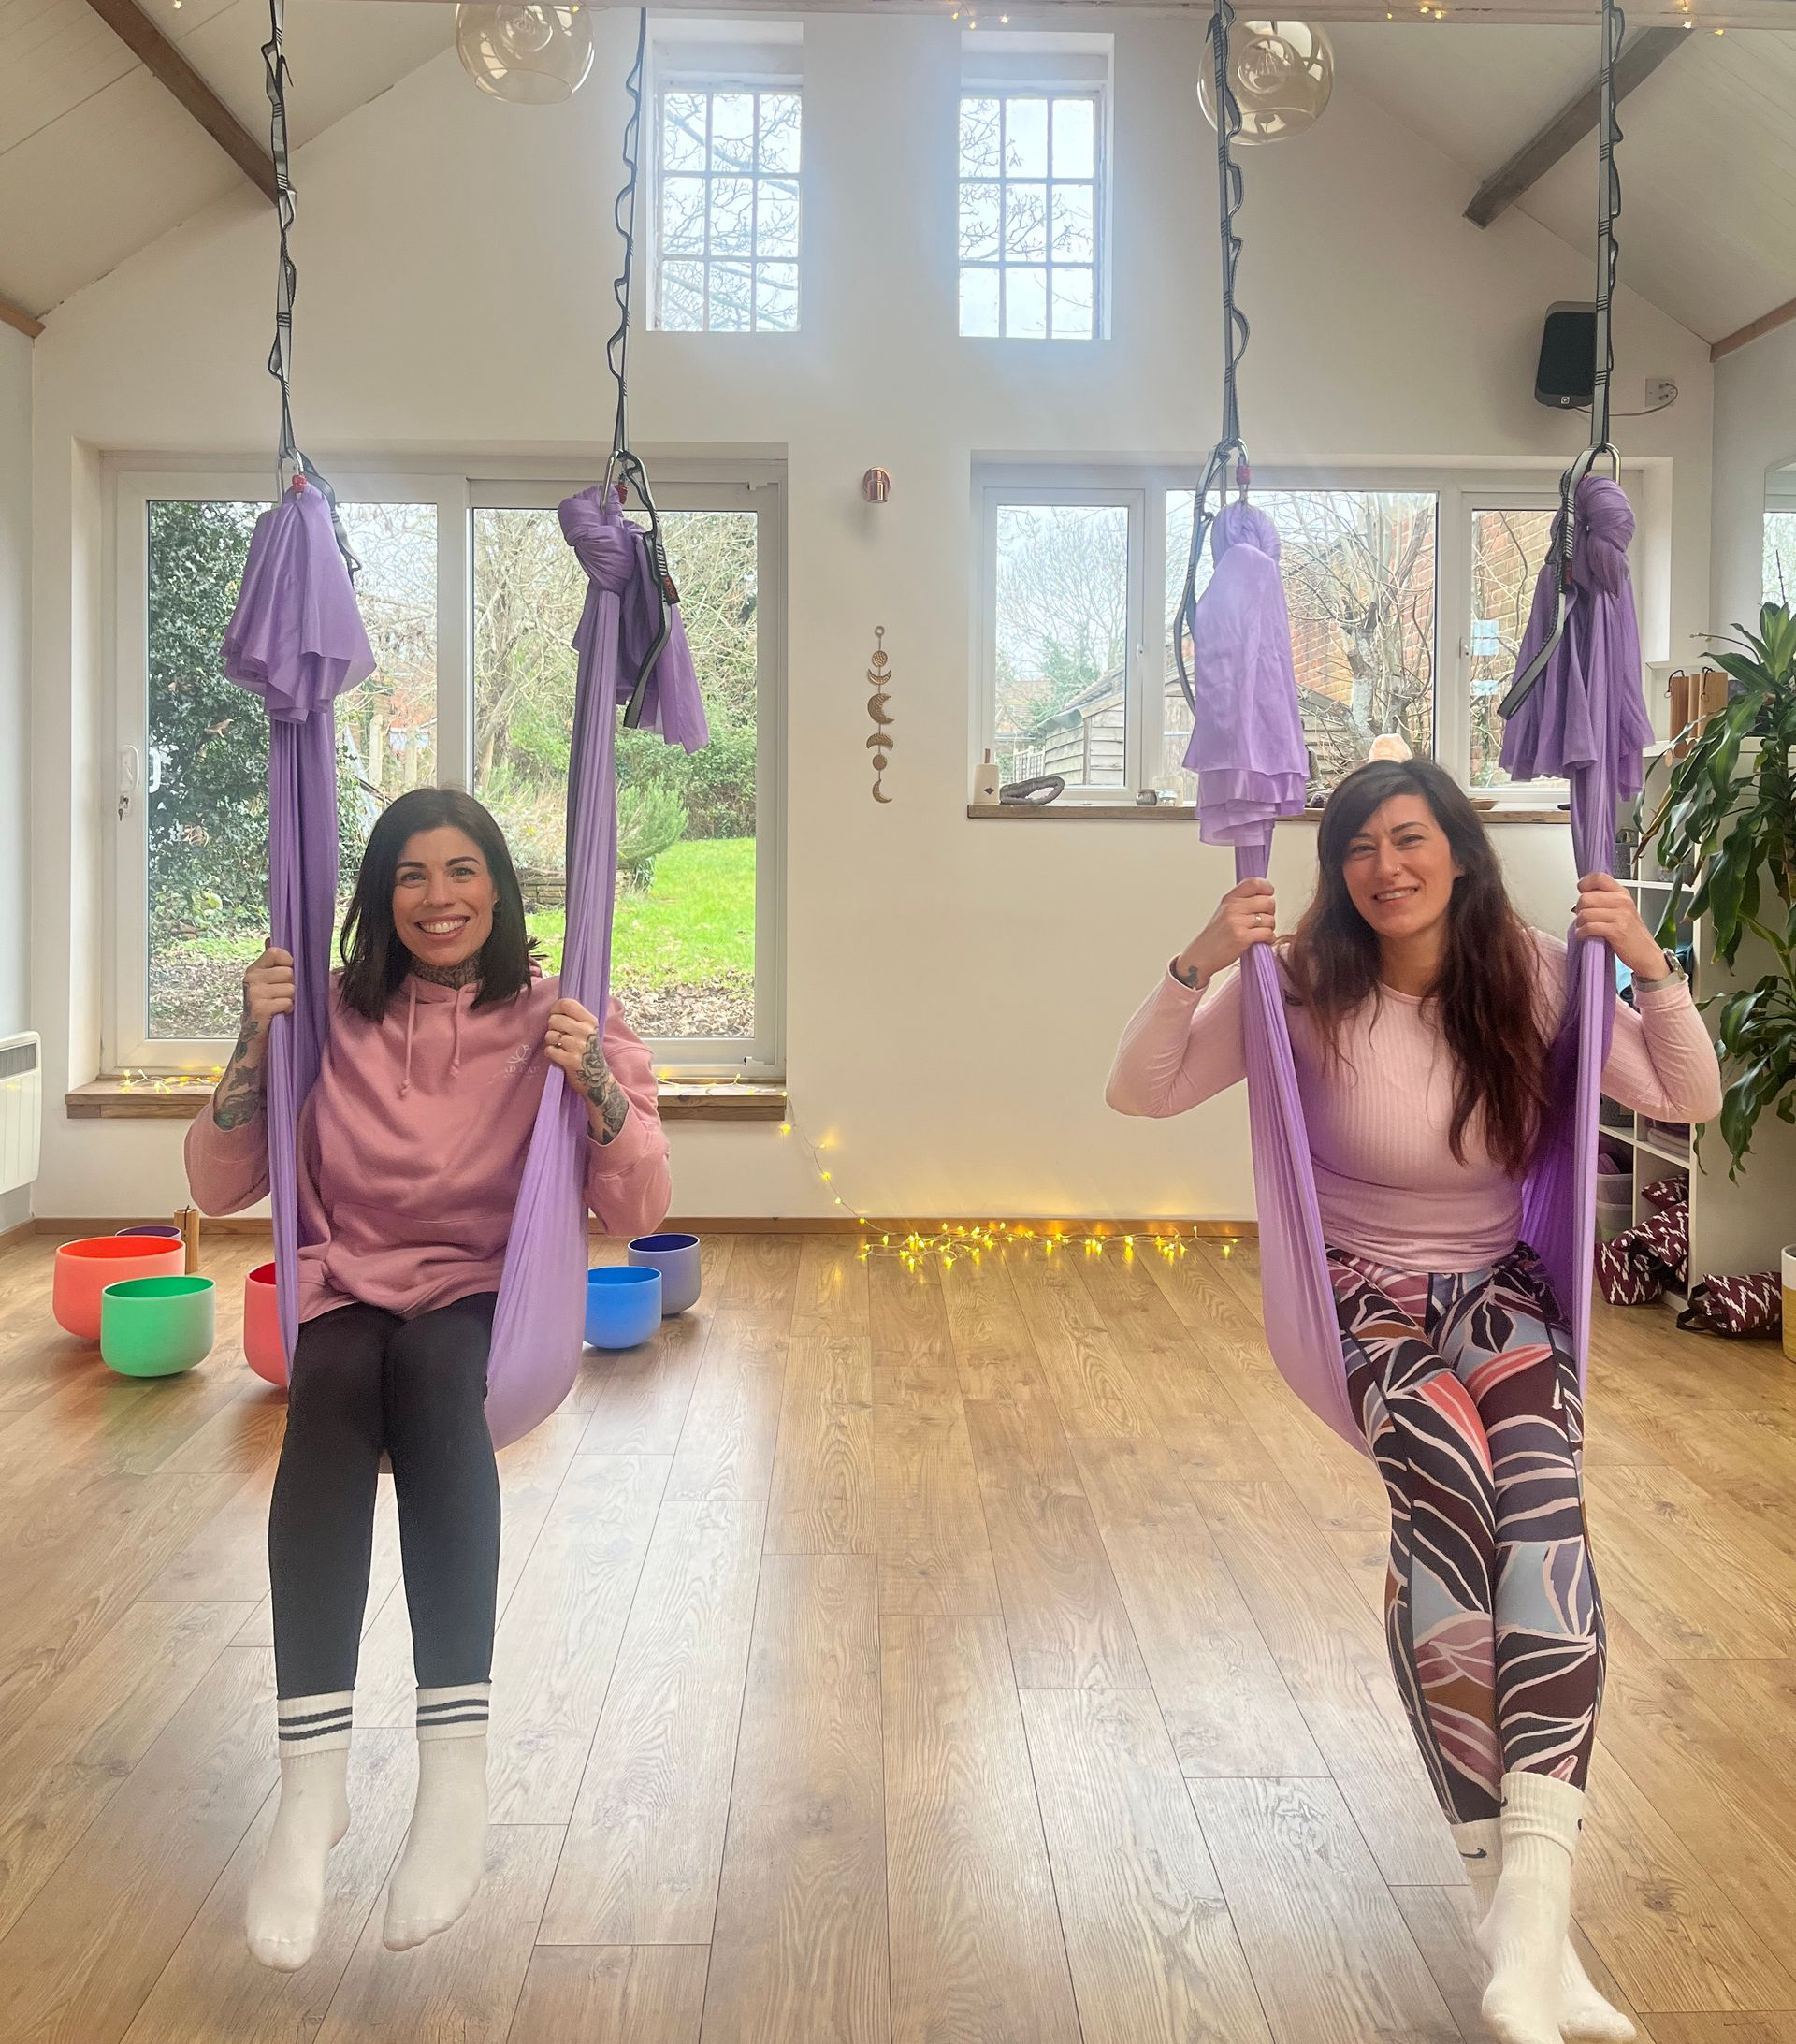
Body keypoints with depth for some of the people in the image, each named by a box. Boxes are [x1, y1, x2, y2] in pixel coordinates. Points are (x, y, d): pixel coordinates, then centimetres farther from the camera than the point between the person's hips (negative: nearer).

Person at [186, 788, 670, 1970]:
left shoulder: (555, 1017, 0)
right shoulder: (337, 1016, 4)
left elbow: (636, 1213, -6)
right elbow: (219, 1191, 5)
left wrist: (595, 1079, -23)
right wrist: (257, 1042, -9)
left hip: (493, 1304, -1)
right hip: (349, 1296, 1)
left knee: (426, 1365, -36)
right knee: (333, 1386, -34)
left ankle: (458, 1766, -37)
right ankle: (311, 1784, -38)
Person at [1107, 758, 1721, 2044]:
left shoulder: (1530, 974, -3)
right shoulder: (1303, 988, -7)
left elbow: (1689, 1101, 1)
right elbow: (1140, 1093, -8)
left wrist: (1650, 965, -15)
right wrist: (1199, 965, -23)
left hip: (1502, 1288, 2)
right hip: (1361, 1293, -1)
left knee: (1531, 1458, -34)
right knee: (1437, 1441, -36)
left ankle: (1528, 1922, -41)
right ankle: (1527, 1918, -33)